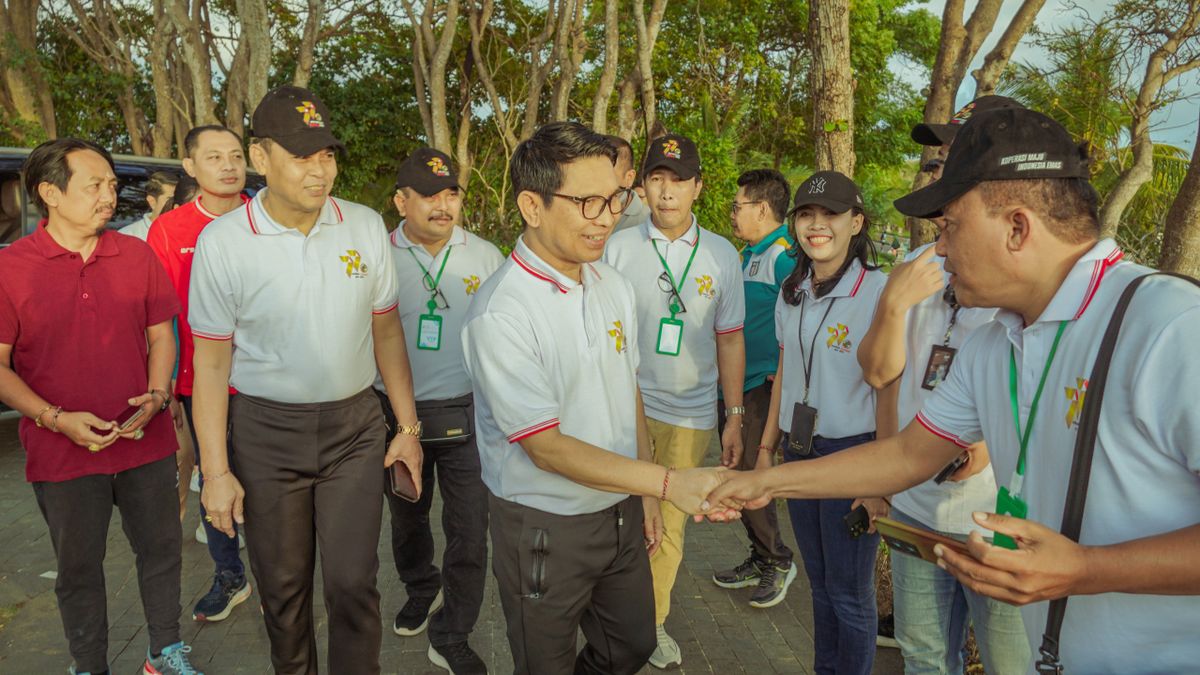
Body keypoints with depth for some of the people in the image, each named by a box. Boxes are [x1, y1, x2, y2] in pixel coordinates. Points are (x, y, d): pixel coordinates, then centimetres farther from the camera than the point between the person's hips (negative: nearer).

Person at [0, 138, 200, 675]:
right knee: (78, 568, 14)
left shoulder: (136, 255, 2)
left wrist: (157, 396, -8)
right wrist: (58, 419, -17)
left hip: (146, 441, 3)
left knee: (160, 550, 15)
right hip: (62, 452, -2)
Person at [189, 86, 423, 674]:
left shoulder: (366, 227, -3)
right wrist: (215, 469, -5)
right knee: (282, 583, 14)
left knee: (353, 581, 1)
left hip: (354, 426, 1)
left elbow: (386, 330, 6)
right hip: (265, 432, -1)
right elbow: (211, 361, -4)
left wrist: (408, 426, 4)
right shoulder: (221, 241, -9)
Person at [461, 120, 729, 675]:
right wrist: (669, 482, -28)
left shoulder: (613, 287, -1)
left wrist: (644, 494, 12)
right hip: (544, 530, -6)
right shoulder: (499, 313, -23)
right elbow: (546, 447, -24)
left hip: (620, 513, 6)